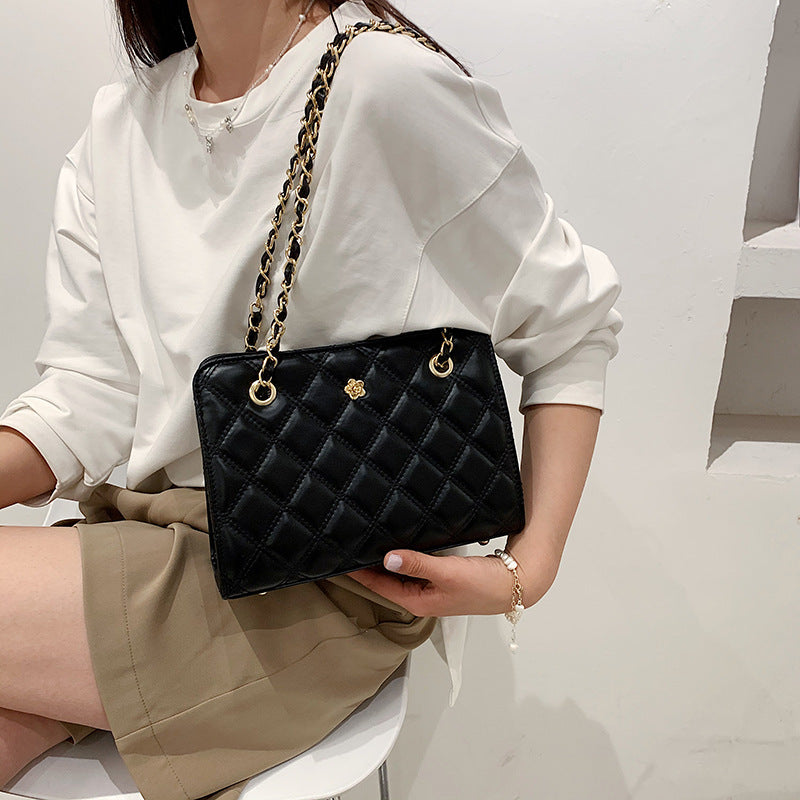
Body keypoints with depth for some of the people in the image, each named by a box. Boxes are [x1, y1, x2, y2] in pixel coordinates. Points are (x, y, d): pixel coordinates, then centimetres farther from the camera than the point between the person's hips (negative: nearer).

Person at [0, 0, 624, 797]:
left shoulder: (391, 83, -13)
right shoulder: (118, 124, 7)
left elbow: (572, 328, -7)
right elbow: (90, 394, 3)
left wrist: (529, 569, -14)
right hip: (153, 525, 6)